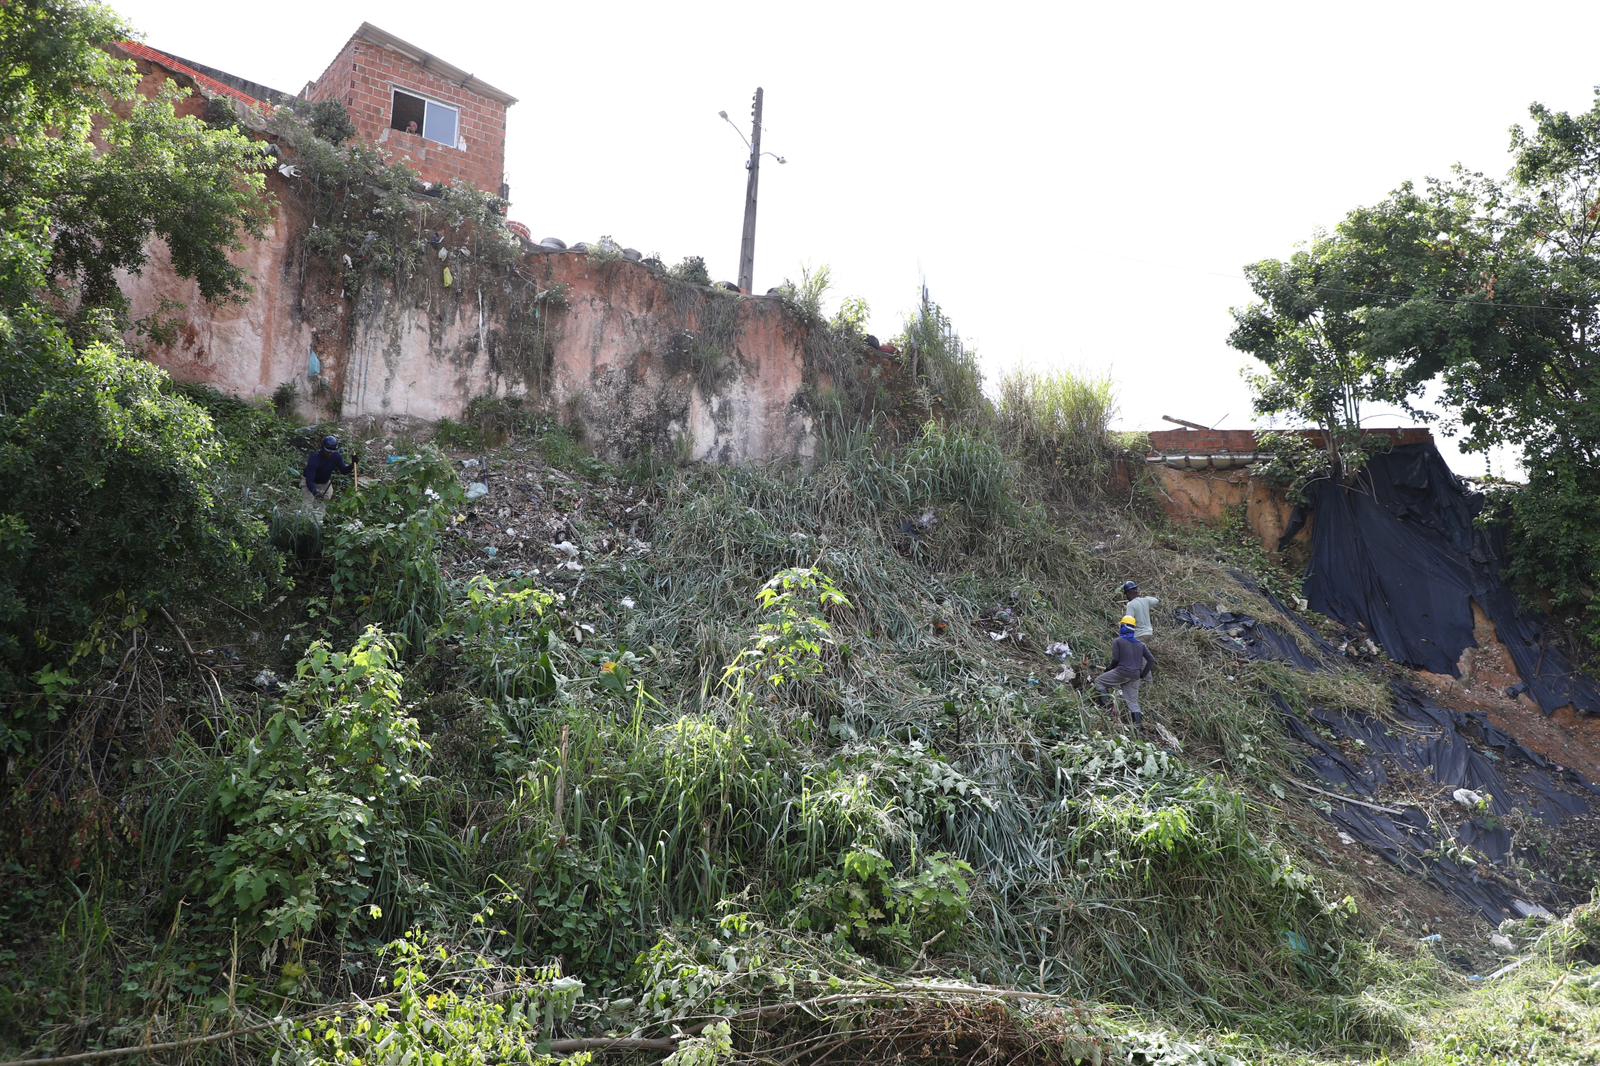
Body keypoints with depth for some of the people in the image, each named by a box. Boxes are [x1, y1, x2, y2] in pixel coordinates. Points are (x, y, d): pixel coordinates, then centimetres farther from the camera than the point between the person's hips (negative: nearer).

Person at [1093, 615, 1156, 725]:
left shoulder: (1117, 641, 1)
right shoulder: (1140, 644, 16)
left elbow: (1115, 659, -9)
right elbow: (1151, 660, 11)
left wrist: (1108, 669, 9)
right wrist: (1142, 675, 16)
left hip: (1122, 672, -5)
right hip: (1135, 676, 5)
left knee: (1099, 681, 10)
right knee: (1133, 701, 11)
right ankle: (1137, 719, -2)